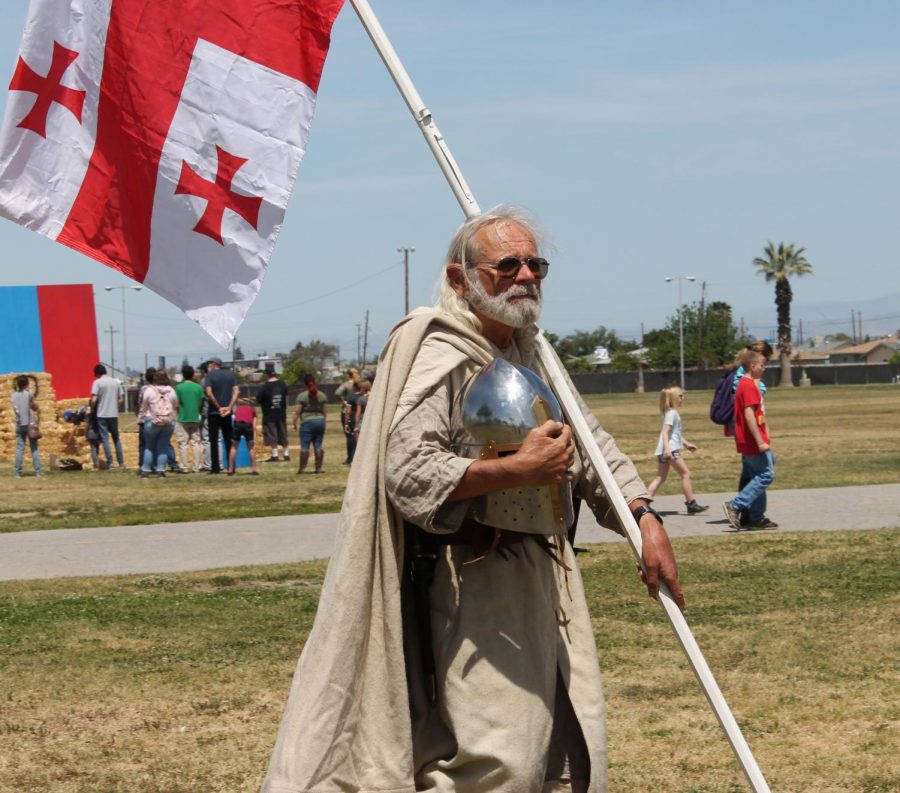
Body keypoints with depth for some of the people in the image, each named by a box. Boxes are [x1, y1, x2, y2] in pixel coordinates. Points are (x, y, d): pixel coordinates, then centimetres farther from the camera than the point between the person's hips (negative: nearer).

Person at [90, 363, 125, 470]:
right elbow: (121, 399, 7)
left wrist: (92, 409, 3)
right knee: (116, 438, 14)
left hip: (102, 415, -4)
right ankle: (121, 463, 13)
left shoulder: (97, 382, -7)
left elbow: (94, 400, -14)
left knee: (105, 439, 1)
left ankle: (110, 464, -3)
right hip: (114, 414, 4)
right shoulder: (116, 382, 7)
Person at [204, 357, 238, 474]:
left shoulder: (210, 375, -5)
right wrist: (229, 407, -5)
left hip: (213, 412, -4)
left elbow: (209, 393, -16)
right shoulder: (230, 375, 9)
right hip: (227, 412, 4)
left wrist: (218, 407, -11)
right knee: (228, 440, 10)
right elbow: (236, 392, 0)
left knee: (214, 440, 1)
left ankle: (215, 468, -1)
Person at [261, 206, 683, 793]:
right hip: (476, 584, -9)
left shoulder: (533, 353, 15)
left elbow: (594, 445, 17)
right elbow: (407, 471, -25)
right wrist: (518, 470, -26)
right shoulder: (442, 356, -14)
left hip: (543, 582, 9)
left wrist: (645, 519, 3)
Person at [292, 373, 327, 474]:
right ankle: (318, 467, 5)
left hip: (307, 422, -4)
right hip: (320, 421, 4)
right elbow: (325, 412, 8)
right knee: (318, 446, 6)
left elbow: (297, 412, -9)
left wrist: (294, 423, 1)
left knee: (304, 446, -2)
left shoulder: (302, 396, -7)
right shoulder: (322, 395, 5)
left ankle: (302, 468, -3)